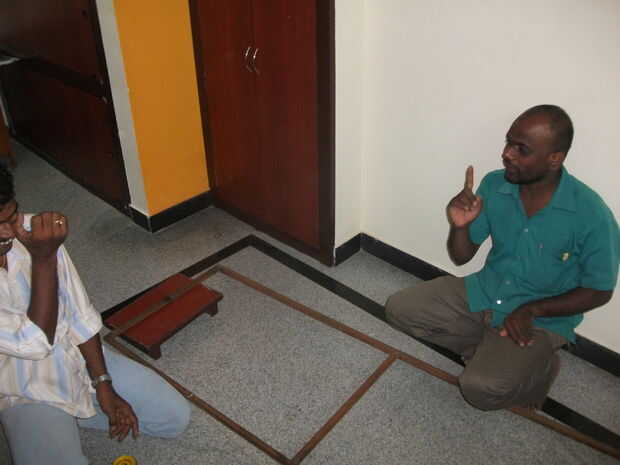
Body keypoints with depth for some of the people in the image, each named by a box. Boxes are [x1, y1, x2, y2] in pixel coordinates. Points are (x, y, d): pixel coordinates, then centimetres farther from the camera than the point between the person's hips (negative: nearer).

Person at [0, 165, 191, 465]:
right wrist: (43, 259, -33)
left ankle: (72, 413, 14)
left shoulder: (33, 231, -14)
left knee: (175, 418, 0)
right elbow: (36, 344, -28)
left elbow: (81, 316, -5)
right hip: (27, 391, -4)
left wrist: (103, 385, -7)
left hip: (78, 358, 4)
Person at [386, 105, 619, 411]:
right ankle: (488, 350, 5)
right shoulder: (494, 185, -11)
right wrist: (460, 226, -25)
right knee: (399, 309, -7)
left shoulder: (591, 216, -23)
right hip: (484, 294, 5)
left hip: (541, 319, -5)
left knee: (481, 388, -26)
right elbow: (461, 258, -3)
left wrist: (531, 310, -21)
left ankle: (539, 368, 6)